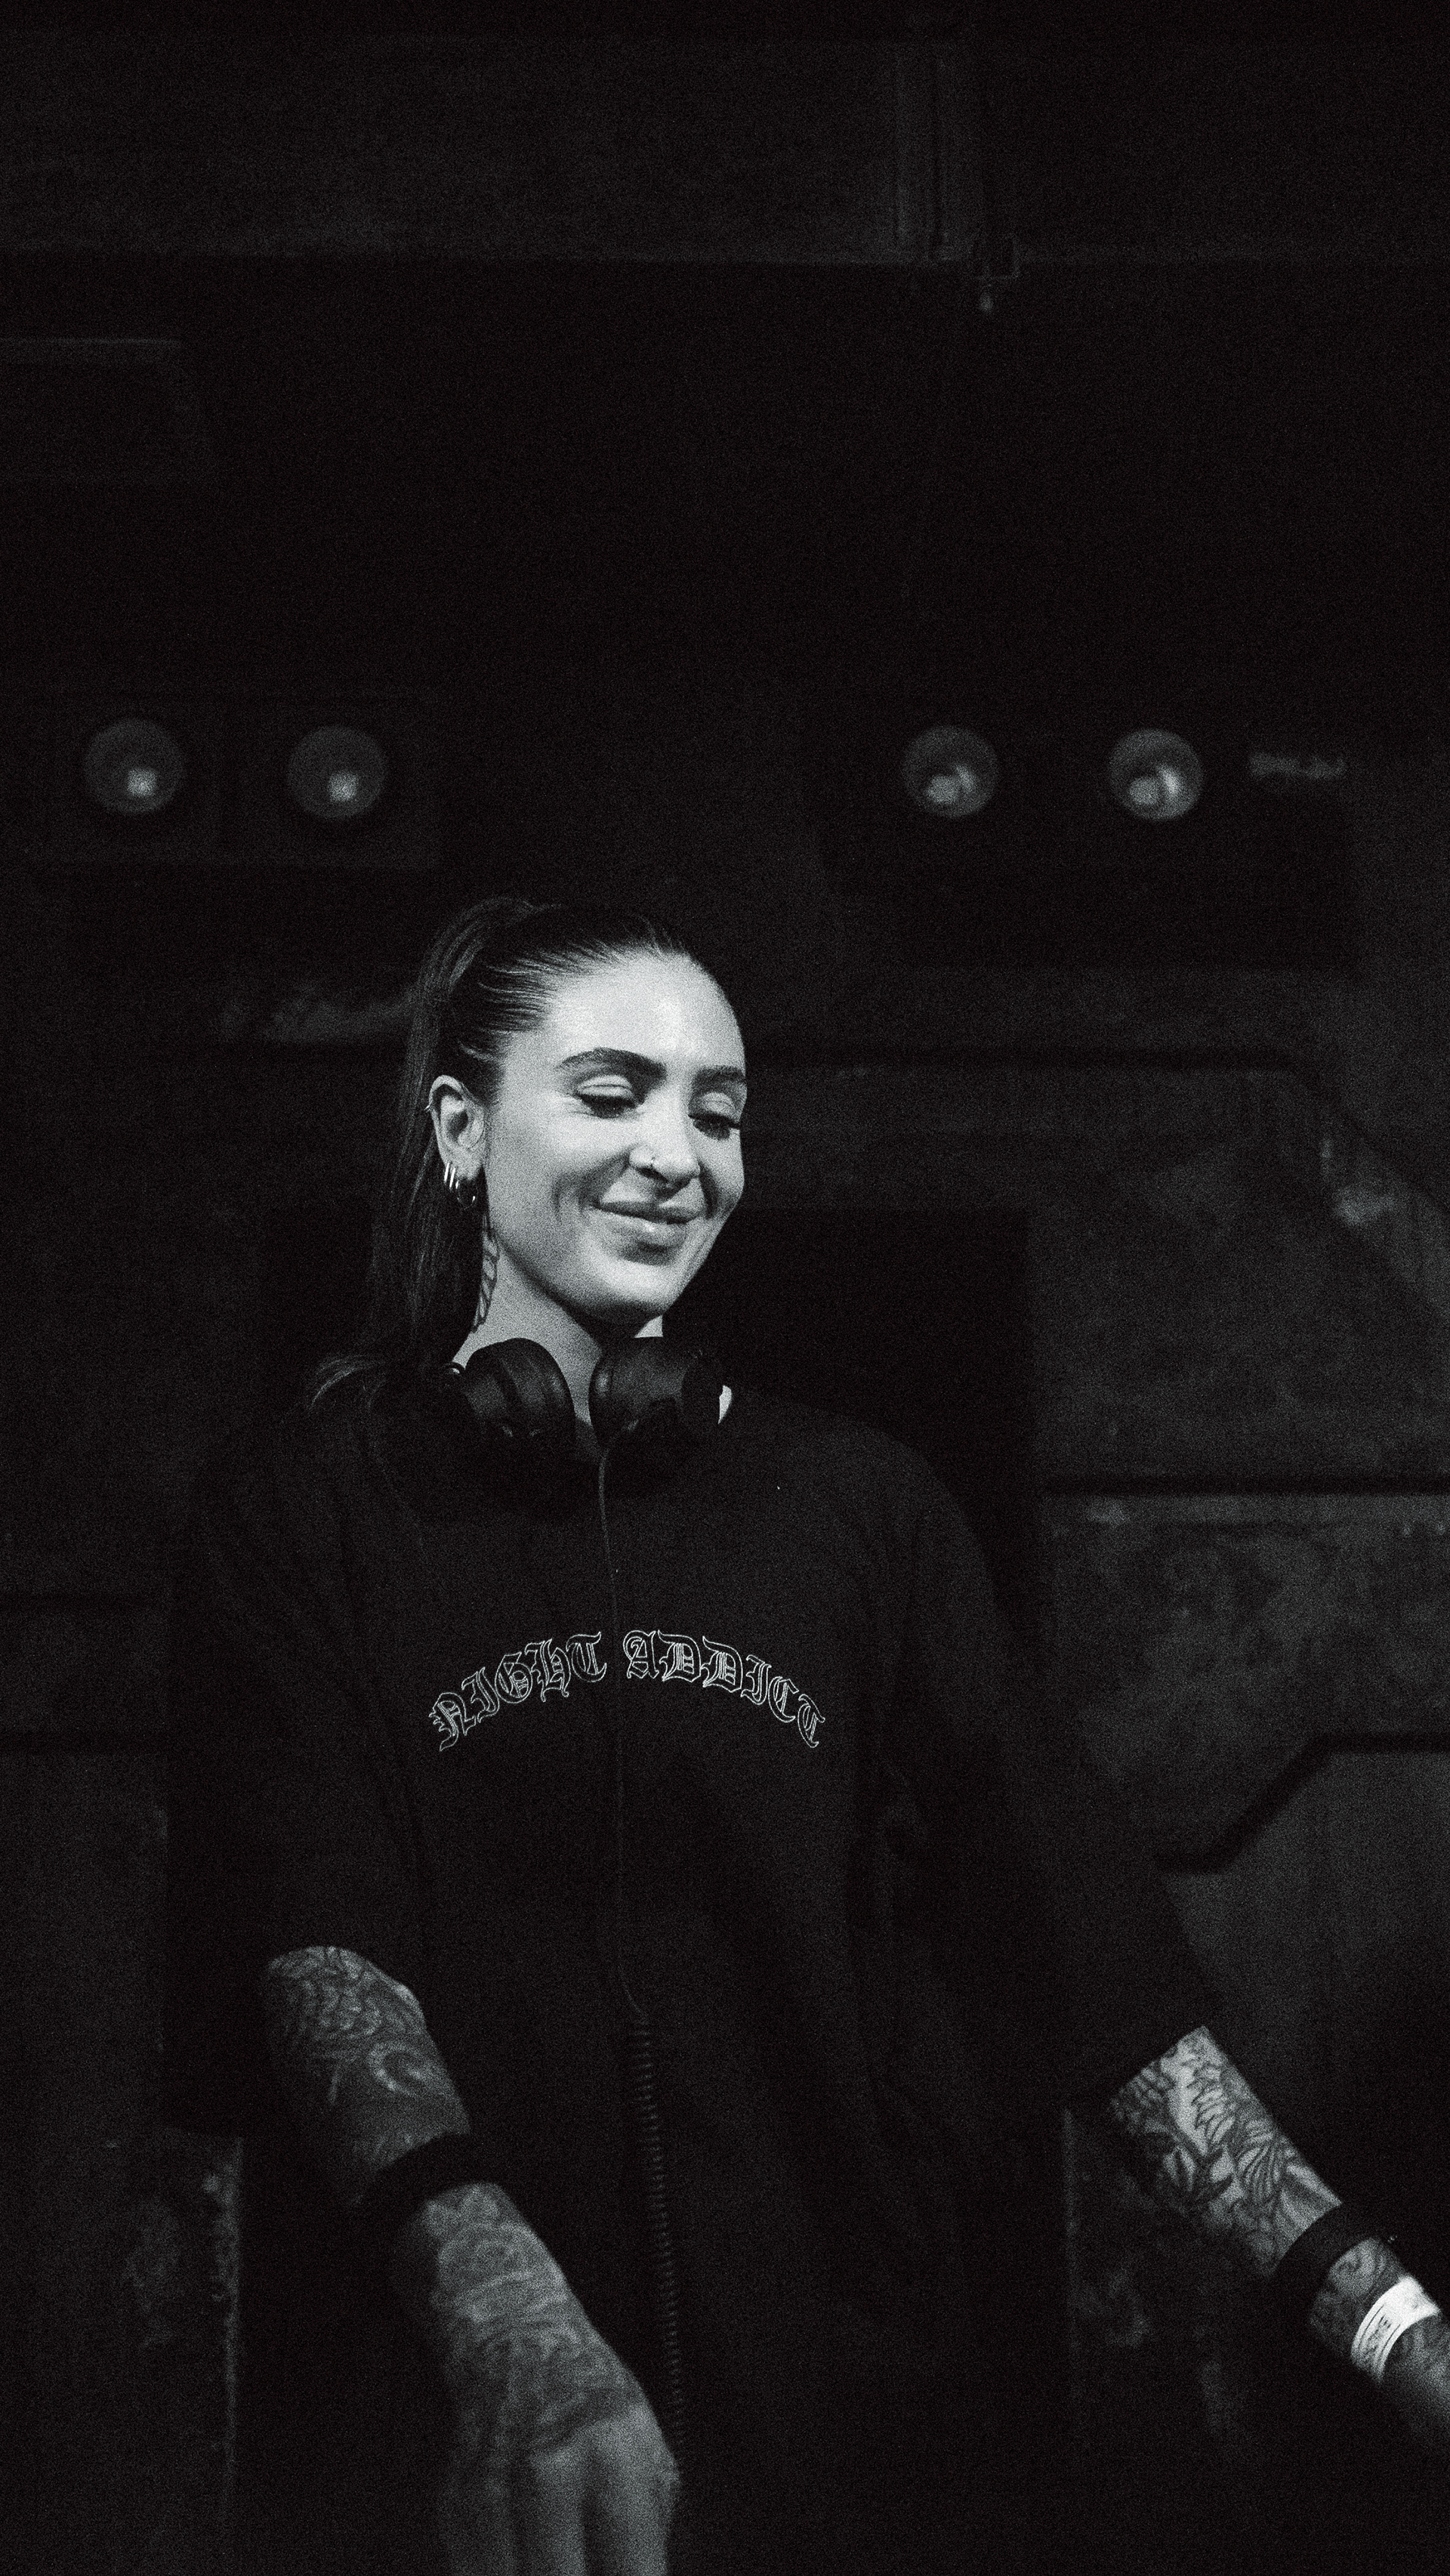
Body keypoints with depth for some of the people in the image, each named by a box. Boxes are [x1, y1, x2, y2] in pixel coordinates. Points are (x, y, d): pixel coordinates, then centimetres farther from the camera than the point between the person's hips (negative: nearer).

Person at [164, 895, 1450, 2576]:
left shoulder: (861, 1509, 5)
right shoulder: (297, 1516, -1)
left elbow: (1087, 1949, -1)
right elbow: (319, 1949, -14)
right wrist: (508, 2320, -31)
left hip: (864, 2421, 3)